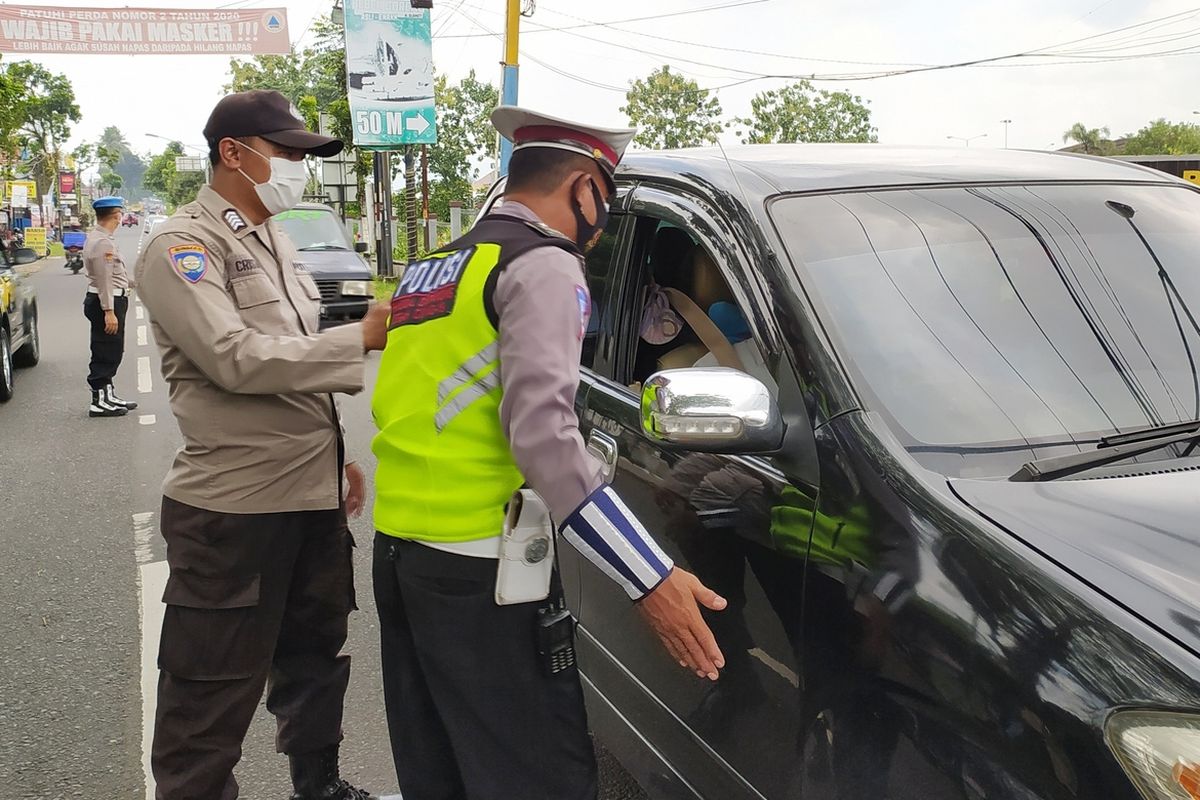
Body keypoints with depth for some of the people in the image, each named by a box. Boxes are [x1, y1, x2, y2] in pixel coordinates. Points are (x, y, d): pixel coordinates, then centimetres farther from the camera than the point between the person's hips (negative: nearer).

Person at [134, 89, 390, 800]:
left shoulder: (276, 242, 16)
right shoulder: (183, 248, -10)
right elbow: (237, 359, -23)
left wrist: (336, 455, 18)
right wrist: (362, 338, -21)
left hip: (313, 496, 9)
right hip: (234, 506, -8)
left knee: (315, 656, 20)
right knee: (215, 689, 2)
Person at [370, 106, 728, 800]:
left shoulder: (430, 268, 18)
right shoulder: (544, 264, -9)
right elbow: (541, 432, -22)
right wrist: (651, 579, -24)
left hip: (396, 543, 9)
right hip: (475, 565, -9)